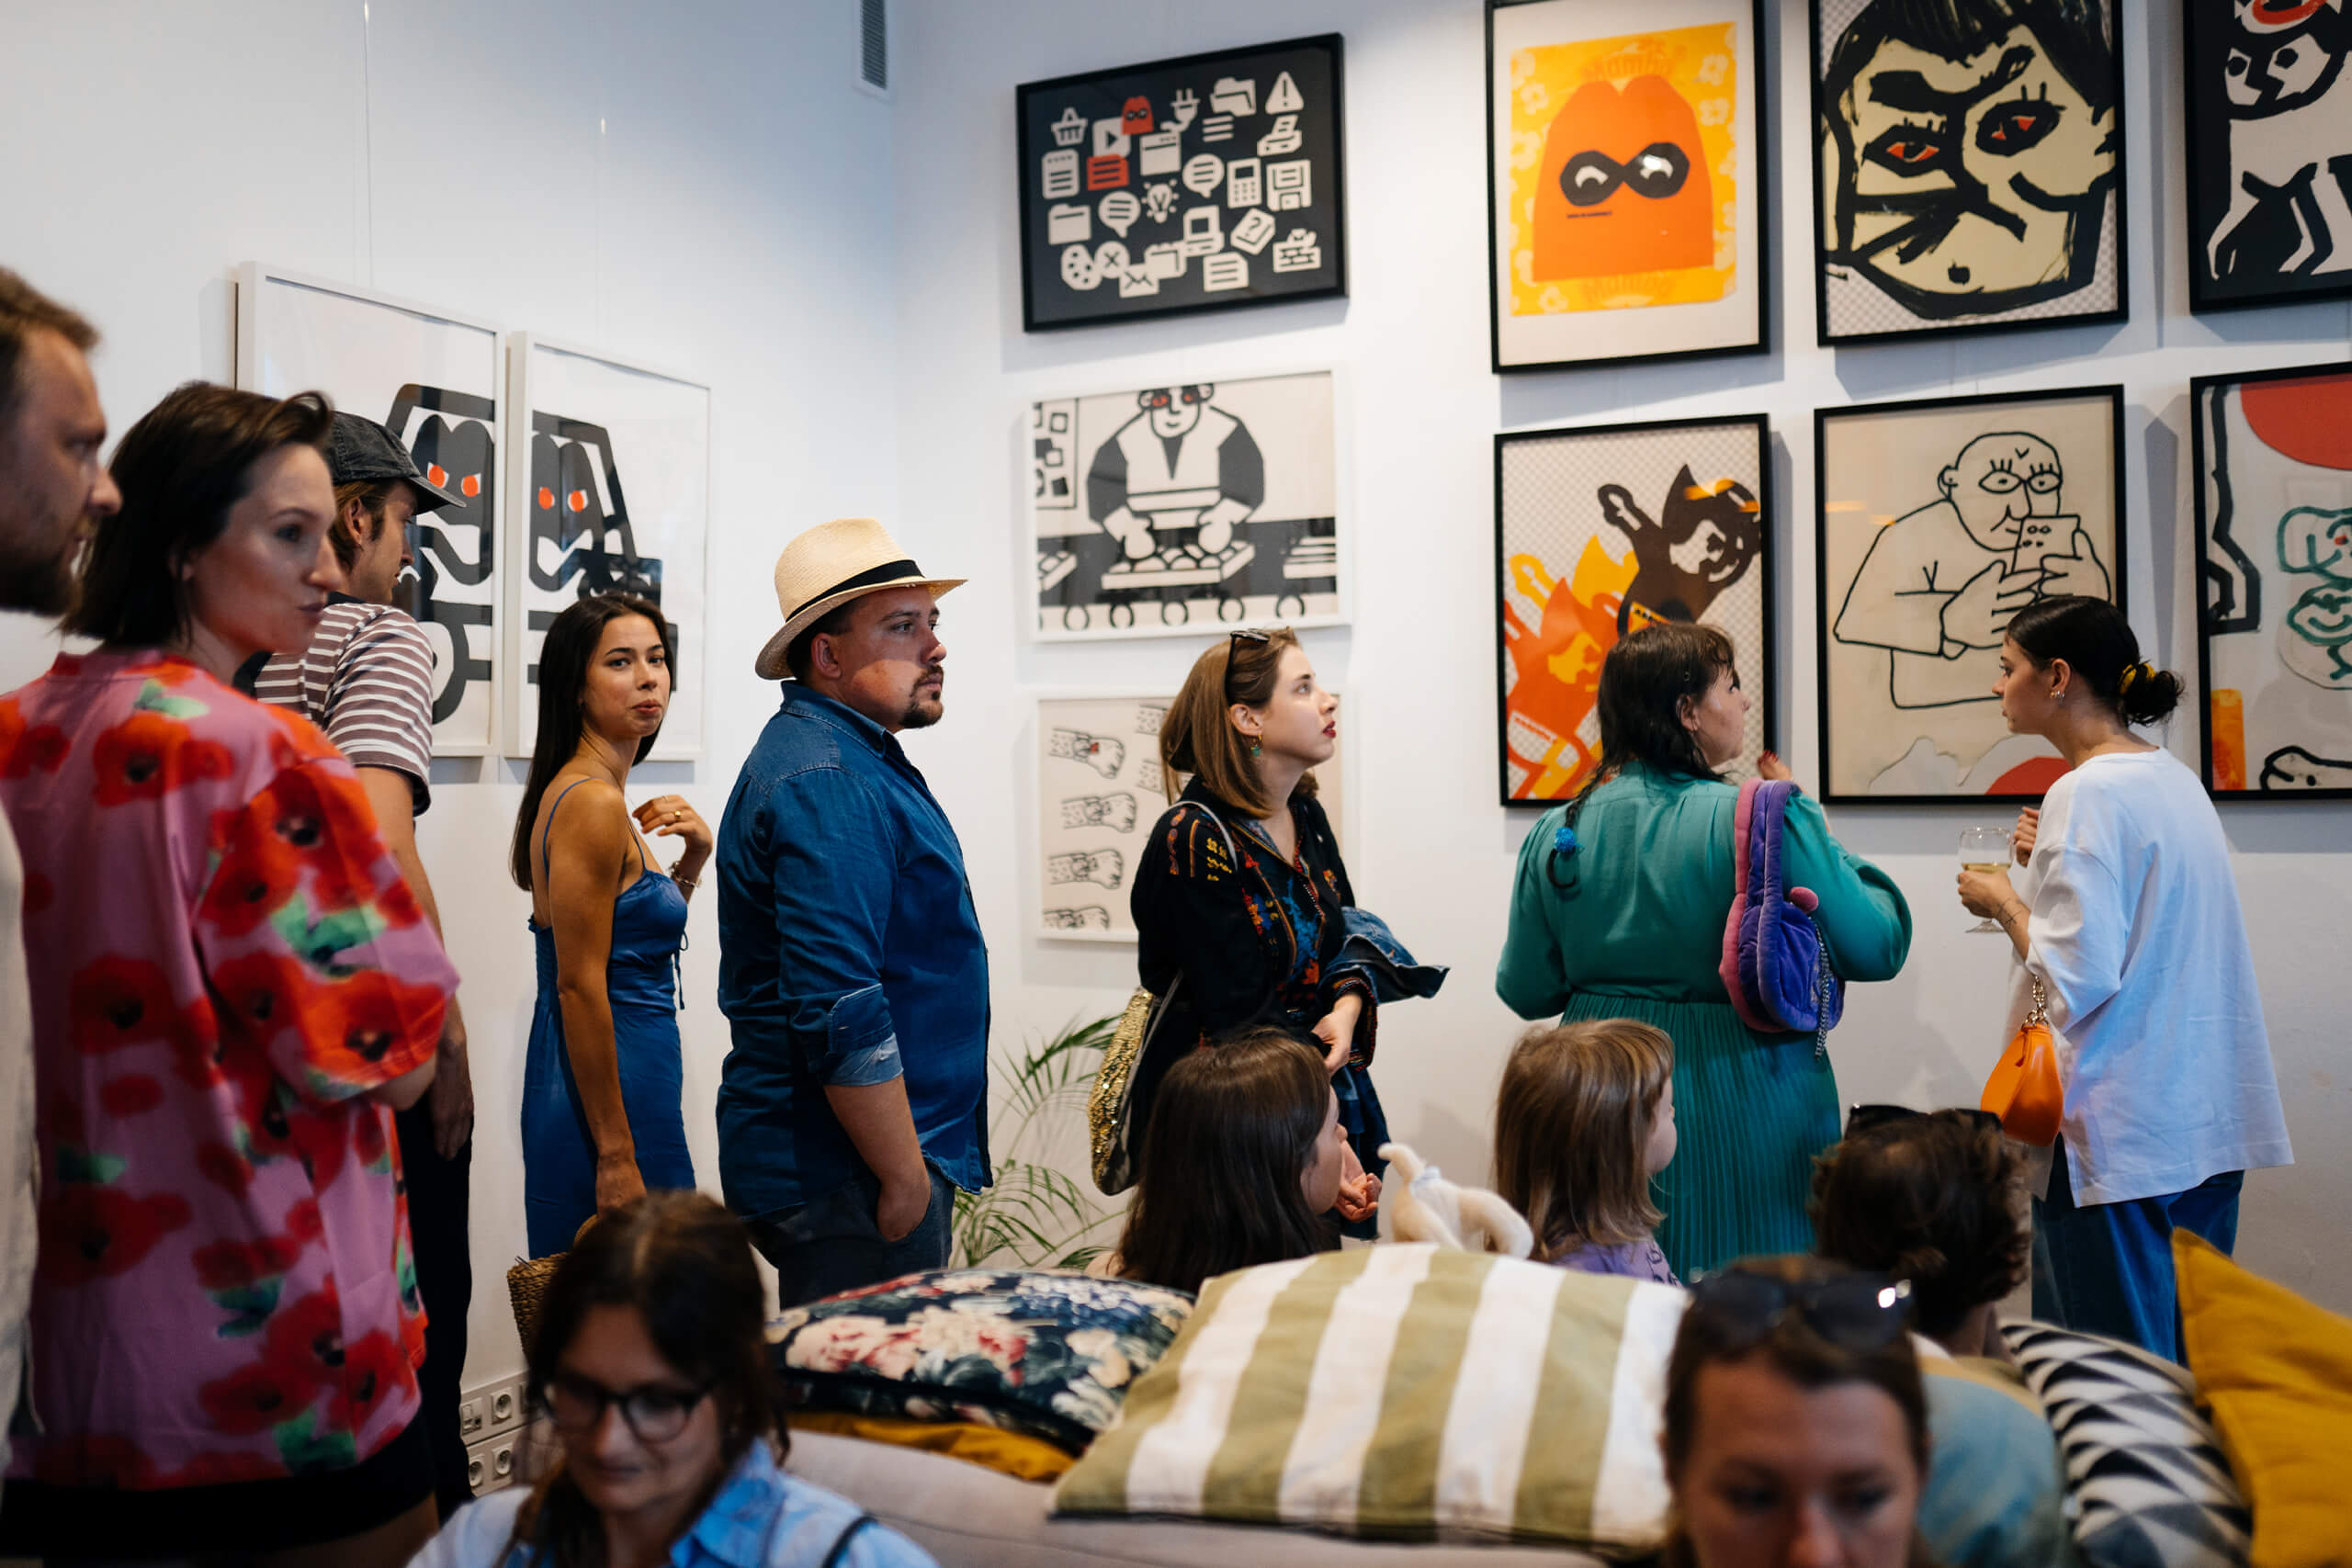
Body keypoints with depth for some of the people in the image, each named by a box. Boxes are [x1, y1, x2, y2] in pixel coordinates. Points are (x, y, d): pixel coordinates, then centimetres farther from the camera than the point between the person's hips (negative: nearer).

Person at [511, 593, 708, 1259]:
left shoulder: (591, 794, 12)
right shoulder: (593, 803, -16)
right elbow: (578, 986, -20)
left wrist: (691, 859, 5)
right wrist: (616, 1158, -21)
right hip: (611, 1090, -10)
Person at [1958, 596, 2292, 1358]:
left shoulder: (2087, 794, -17)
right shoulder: (2176, 778, 11)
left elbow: (2078, 981, -21)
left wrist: (2004, 901, -6)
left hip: (2119, 1136, -9)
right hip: (2208, 1123, 9)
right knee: (2187, 1366, 16)